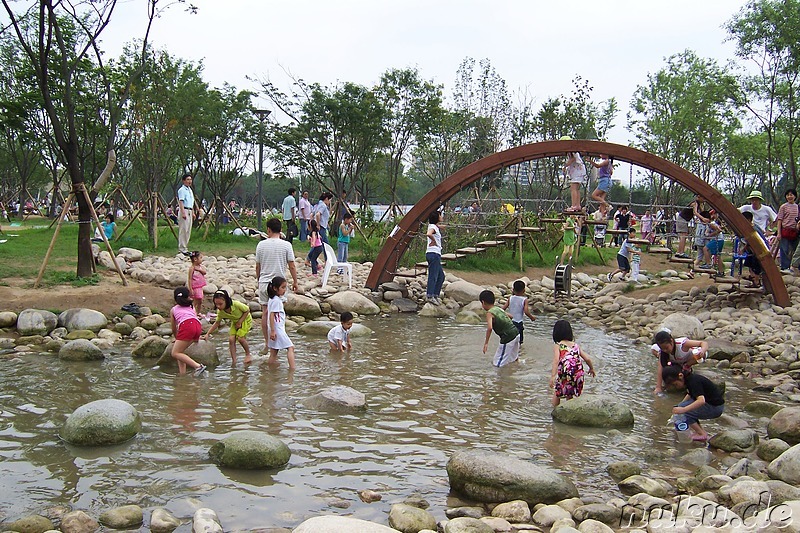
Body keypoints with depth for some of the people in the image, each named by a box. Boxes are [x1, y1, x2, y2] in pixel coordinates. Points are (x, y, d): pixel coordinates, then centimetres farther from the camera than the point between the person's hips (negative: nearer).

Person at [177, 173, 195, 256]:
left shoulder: (190, 190, 19)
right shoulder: (182, 190, -9)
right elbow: (181, 202, -16)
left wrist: (193, 213, 23)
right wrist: (183, 213, -24)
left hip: (189, 212, 9)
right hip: (184, 211, -9)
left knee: (188, 231, 10)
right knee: (183, 230, -9)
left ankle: (185, 248, 16)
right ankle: (182, 249, -8)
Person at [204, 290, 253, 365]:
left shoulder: (236, 304, -38)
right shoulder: (220, 312, -25)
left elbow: (247, 310, -22)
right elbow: (217, 323, -11)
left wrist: (239, 322, -23)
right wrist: (207, 334, -19)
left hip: (245, 319, -4)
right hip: (235, 322, 4)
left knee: (240, 338, -19)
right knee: (231, 339, -13)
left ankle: (248, 354, 8)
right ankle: (233, 361, -4)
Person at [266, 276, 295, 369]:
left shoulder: (273, 299, 14)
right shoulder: (276, 300, -16)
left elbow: (267, 312, 23)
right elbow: (272, 316, -20)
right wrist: (272, 330, -23)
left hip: (275, 329, 10)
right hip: (277, 329, -10)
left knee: (274, 349, 12)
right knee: (290, 347, -12)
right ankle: (292, 368, -21)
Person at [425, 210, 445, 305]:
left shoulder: (435, 227, 16)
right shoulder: (433, 227, -12)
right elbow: (428, 234, -34)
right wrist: (434, 241, -18)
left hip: (435, 254, 10)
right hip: (434, 253, -10)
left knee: (441, 276, 14)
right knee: (433, 276, -8)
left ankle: (435, 295, 16)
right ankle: (430, 295, -8)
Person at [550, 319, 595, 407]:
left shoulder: (557, 345, 2)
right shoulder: (575, 345, 15)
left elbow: (556, 360, -14)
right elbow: (587, 359, 12)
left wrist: (552, 376, -21)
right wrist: (592, 369, 32)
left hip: (565, 376, -4)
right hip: (578, 376, 4)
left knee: (556, 392, 21)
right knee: (570, 396, 23)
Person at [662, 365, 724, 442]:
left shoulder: (694, 381, -23)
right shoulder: (689, 379, 5)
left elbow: (701, 401, -36)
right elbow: (689, 395, 24)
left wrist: (683, 409, -41)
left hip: (715, 408, -10)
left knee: (683, 409, -16)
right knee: (680, 407, 6)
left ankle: (702, 434, -11)